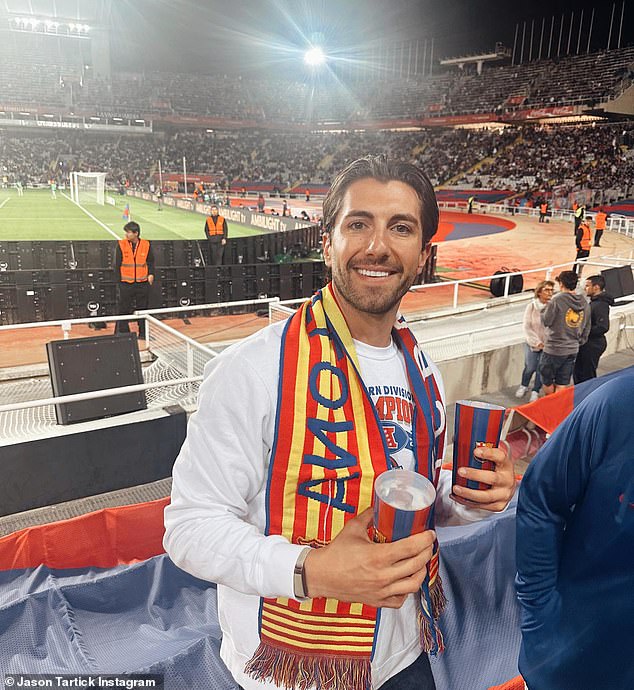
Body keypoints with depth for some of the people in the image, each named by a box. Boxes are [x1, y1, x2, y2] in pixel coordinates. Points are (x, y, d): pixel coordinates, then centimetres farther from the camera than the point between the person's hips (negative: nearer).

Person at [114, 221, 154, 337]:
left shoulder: (146, 245, 0)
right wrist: (119, 279, -1)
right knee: (124, 309, 0)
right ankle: (122, 332, 10)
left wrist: (151, 274, -2)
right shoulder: (121, 245, -3)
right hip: (126, 283, -1)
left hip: (142, 283, 1)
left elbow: (150, 261, 11)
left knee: (143, 309, 9)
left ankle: (143, 334, 21)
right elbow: (117, 264, 1)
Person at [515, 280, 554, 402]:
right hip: (532, 344, 0)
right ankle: (523, 386, 38)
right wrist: (537, 342, -13)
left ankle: (535, 391, 28)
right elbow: (527, 327, -6)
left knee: (541, 369, 6)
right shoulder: (531, 306, -8)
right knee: (530, 368, 8)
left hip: (547, 345, 0)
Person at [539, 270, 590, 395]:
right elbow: (586, 328, 12)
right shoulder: (584, 303, 4)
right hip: (573, 350, 6)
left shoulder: (557, 300, -17)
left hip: (554, 349, -6)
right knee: (562, 385, 12)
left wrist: (544, 308, 7)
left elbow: (546, 321, -11)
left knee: (547, 381, 15)